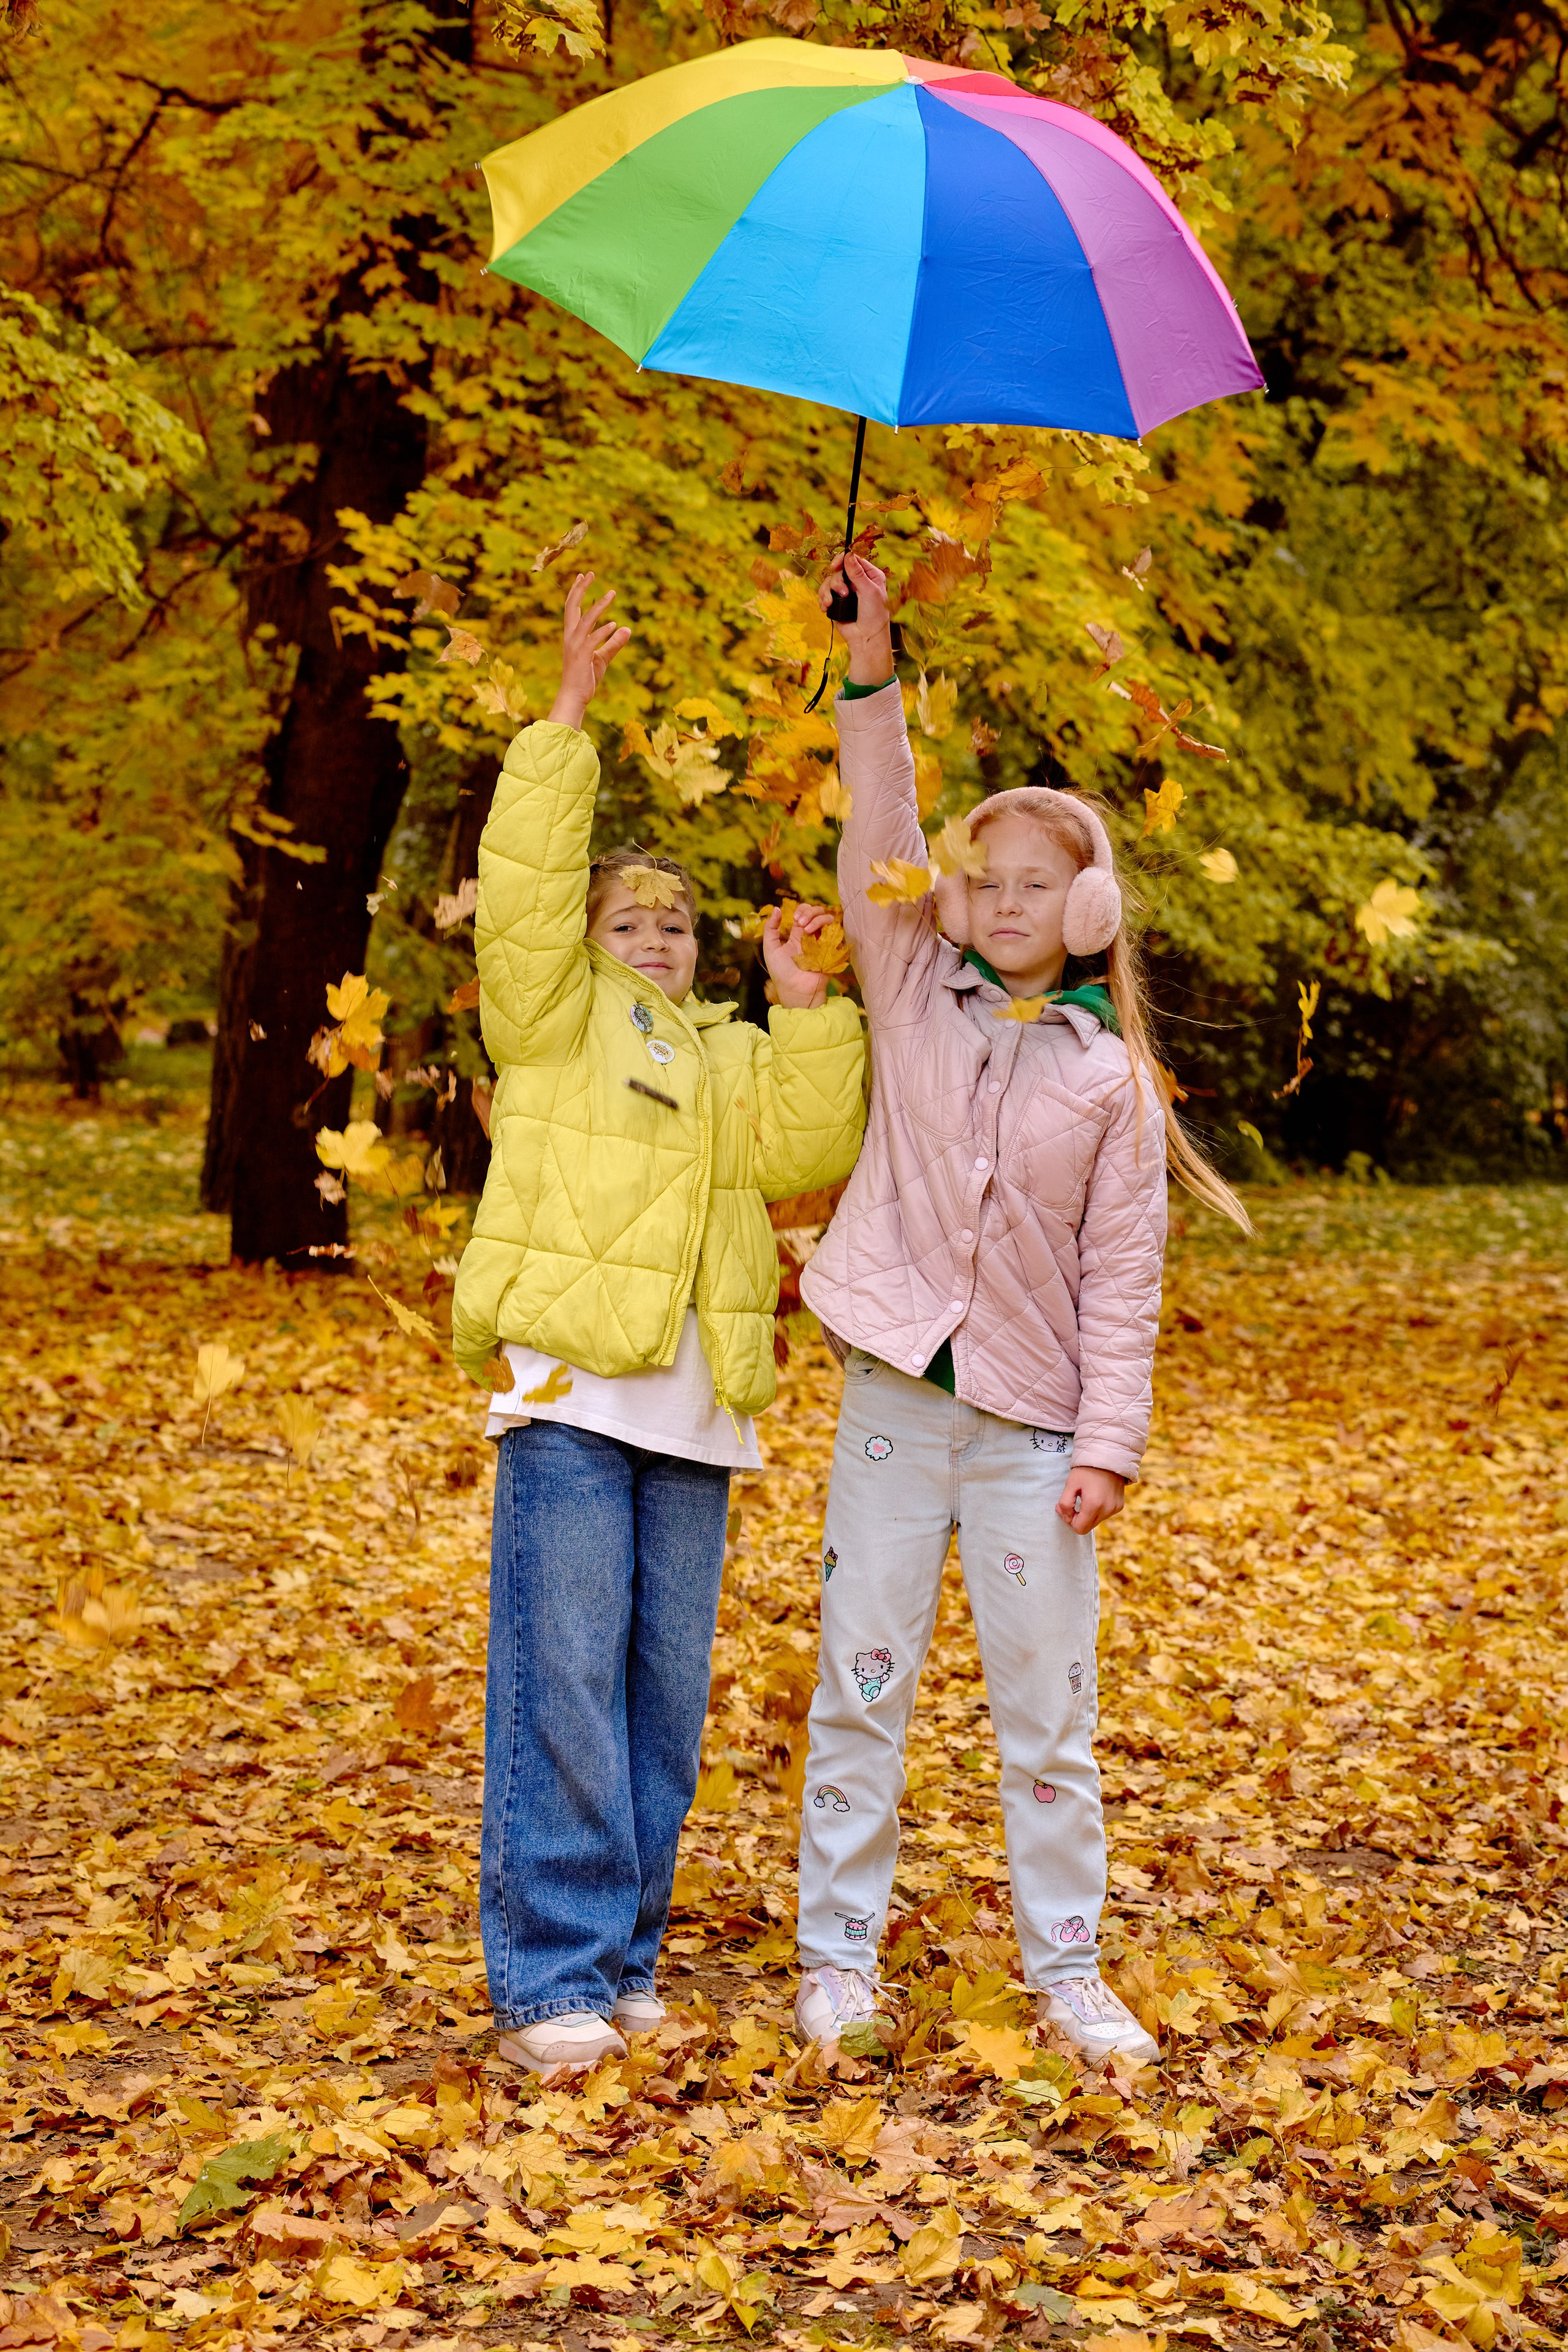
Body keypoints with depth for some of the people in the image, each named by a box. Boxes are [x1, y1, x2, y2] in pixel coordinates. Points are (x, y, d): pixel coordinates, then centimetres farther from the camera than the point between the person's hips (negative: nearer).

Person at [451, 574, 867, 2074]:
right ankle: (551, 1976, -4)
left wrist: (806, 1008, -1)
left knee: (666, 1690, 7)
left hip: (694, 1405, 5)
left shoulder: (736, 1056, 23)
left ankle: (622, 1951, 17)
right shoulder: (556, 1019, 11)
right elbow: (526, 883, -4)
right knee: (564, 1681, -8)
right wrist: (567, 720, -7)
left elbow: (811, 1150, 6)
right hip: (573, 1387, -5)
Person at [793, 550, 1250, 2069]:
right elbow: (877, 845, -6)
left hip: (1031, 1418, 0)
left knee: (1047, 1703, 5)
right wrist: (870, 675, -15)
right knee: (862, 1682, 5)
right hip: (896, 1391, 1)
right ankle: (839, 1953, 16)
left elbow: (1122, 1274, 1)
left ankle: (1067, 1969, 18)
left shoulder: (1112, 1075, 2)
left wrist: (1111, 1441, -5)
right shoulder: (916, 998, 5)